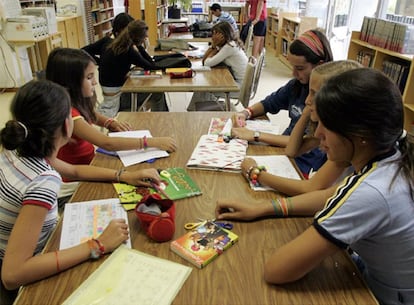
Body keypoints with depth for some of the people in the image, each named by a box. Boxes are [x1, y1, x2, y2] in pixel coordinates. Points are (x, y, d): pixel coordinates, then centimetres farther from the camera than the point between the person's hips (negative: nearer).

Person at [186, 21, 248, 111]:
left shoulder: (230, 46, -21)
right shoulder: (226, 44, 7)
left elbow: (208, 63, -22)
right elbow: (204, 61, 3)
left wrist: (215, 46, -12)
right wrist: (213, 45, -8)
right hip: (235, 79, 9)